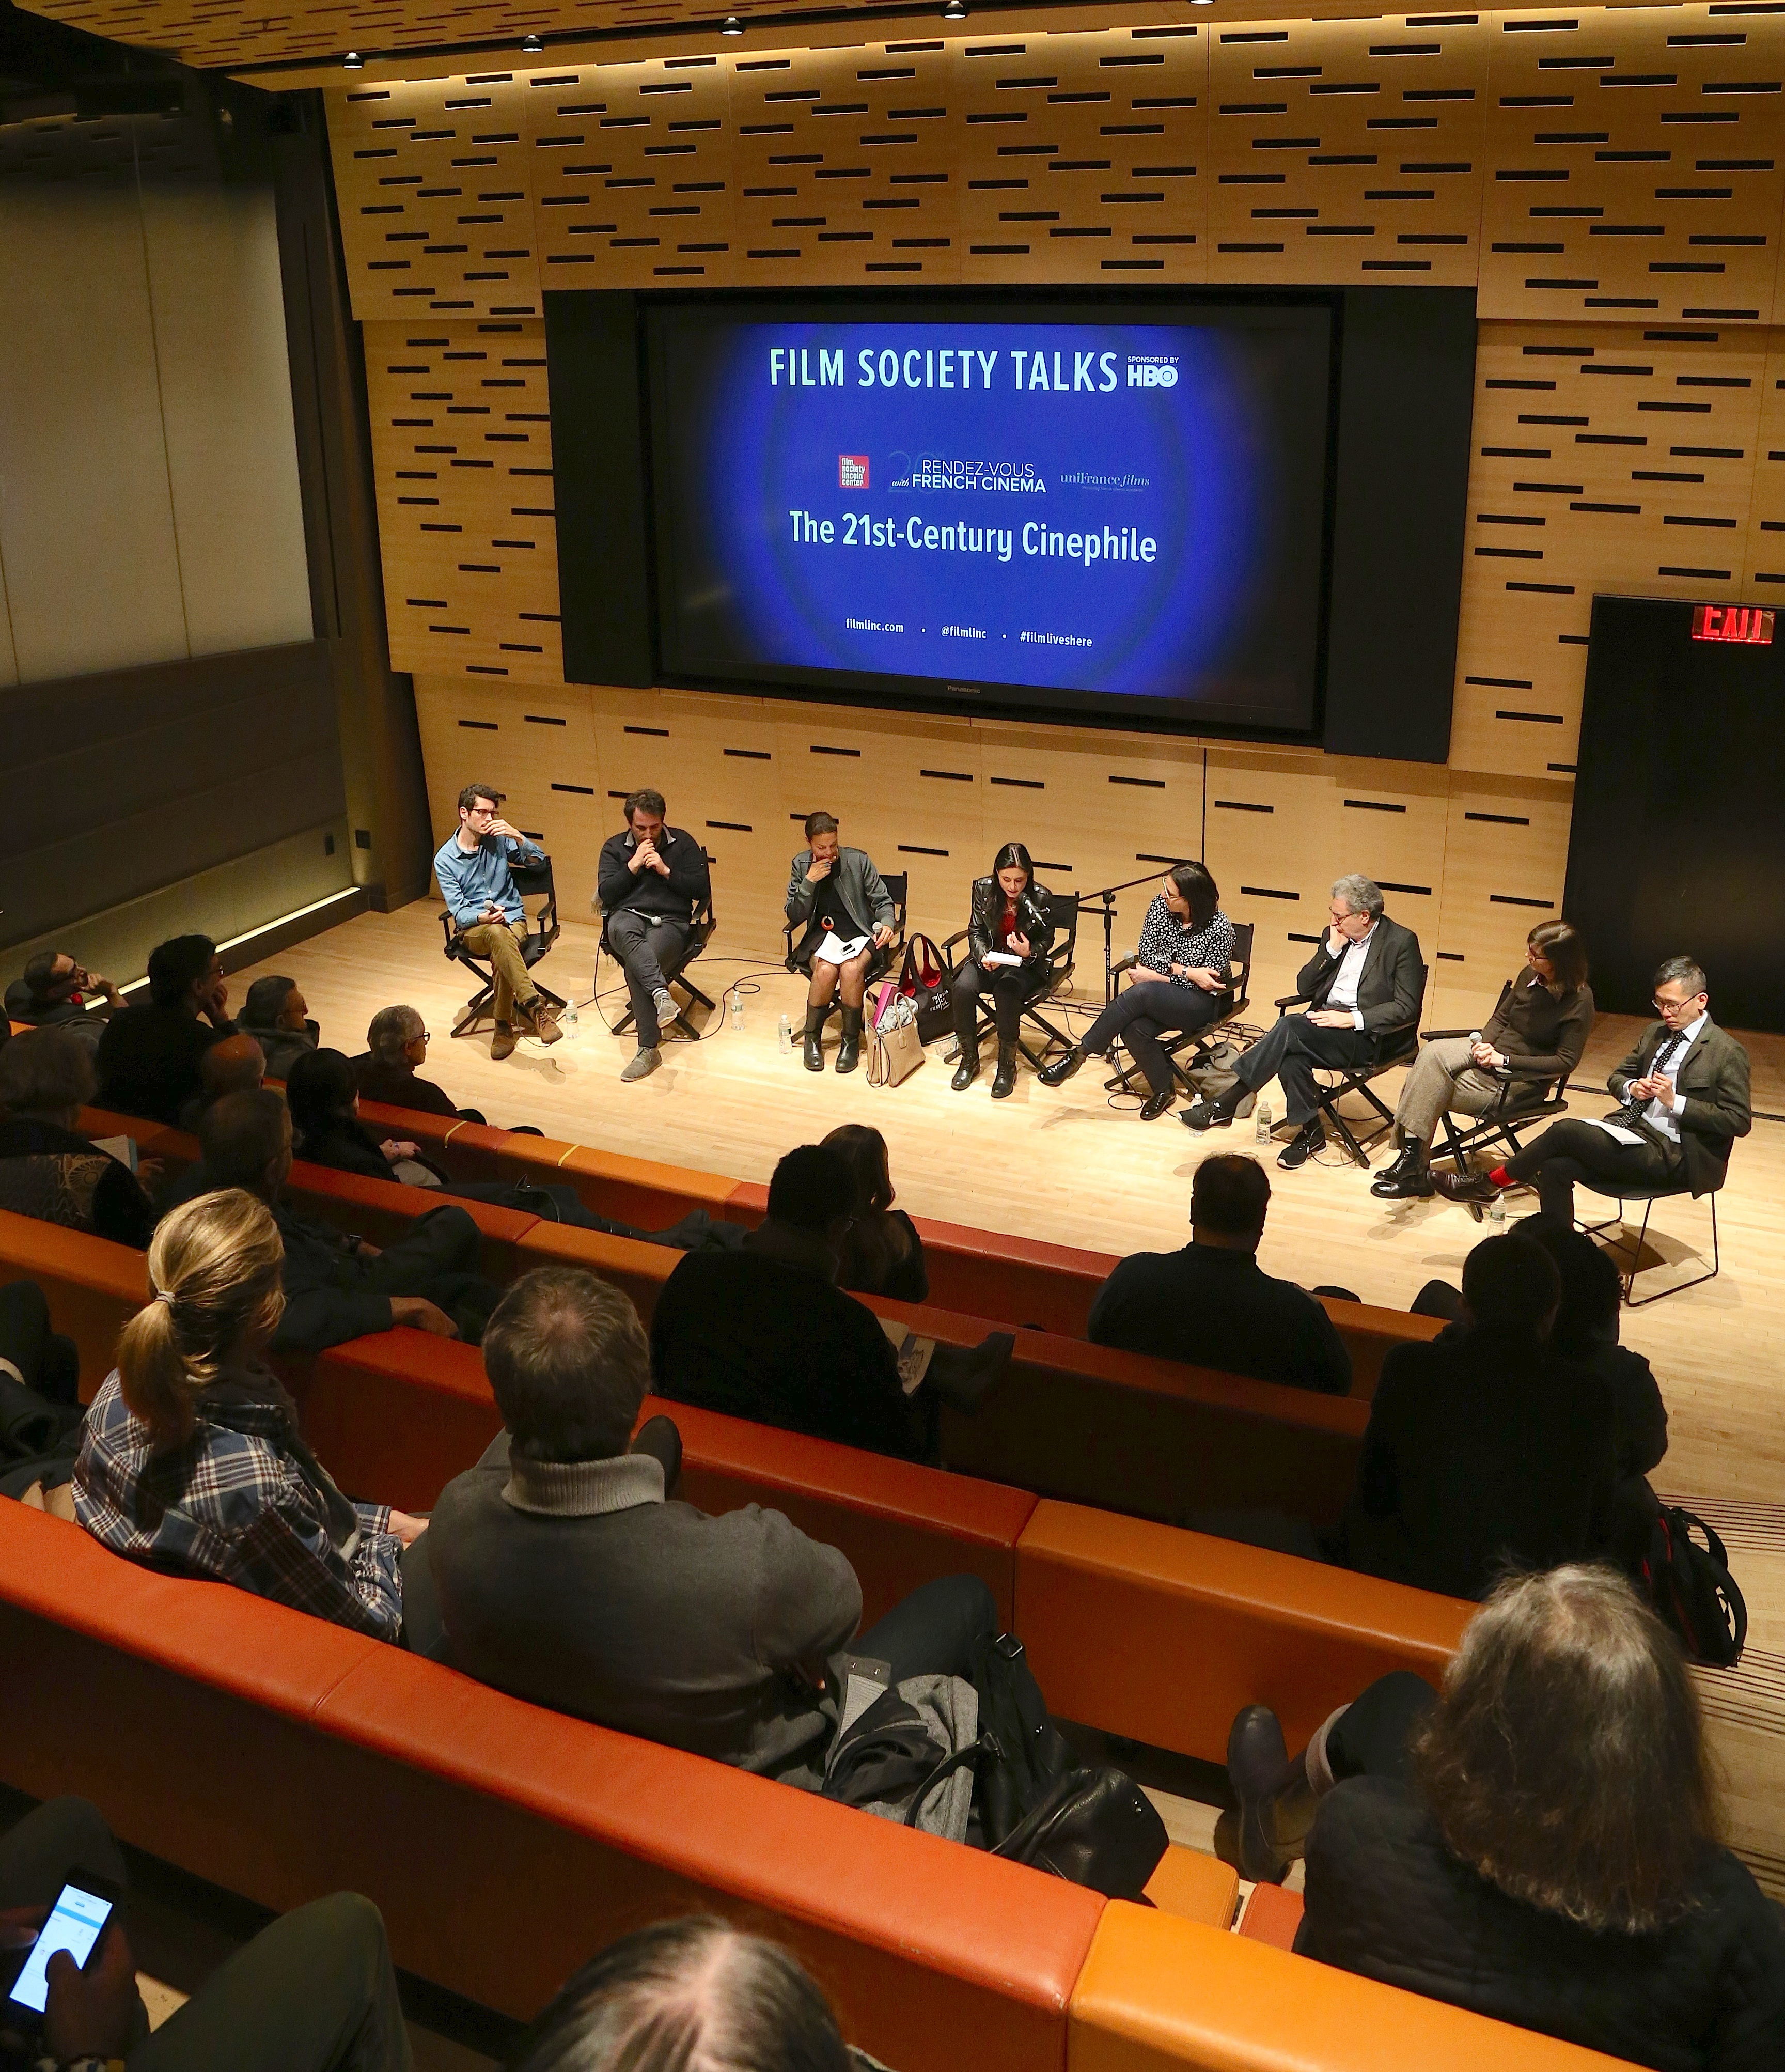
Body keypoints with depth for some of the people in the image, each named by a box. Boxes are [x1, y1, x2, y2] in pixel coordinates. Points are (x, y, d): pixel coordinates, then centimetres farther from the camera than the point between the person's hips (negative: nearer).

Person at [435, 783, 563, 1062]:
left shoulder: (500, 840, 5)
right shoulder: (445, 858, -2)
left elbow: (539, 860, 1)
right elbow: (458, 912, -7)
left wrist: (517, 836, -14)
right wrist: (482, 917, -28)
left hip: (513, 920, 2)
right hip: (473, 929, -2)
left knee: (501, 955, -34)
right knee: (497, 934, -38)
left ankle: (504, 1026, -21)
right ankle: (536, 1007, -44)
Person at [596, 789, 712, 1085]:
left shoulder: (682, 842, 11)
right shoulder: (614, 847, 15)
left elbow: (702, 890, 4)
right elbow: (606, 895, 4)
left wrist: (666, 871, -6)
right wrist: (633, 866, -5)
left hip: (670, 922, -1)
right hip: (628, 916, 2)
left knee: (636, 964, -33)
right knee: (622, 932, -40)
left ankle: (648, 1048, -32)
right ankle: (661, 993, -57)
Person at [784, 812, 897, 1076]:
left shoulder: (859, 861, -4)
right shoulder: (801, 865, 2)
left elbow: (883, 902, 3)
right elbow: (794, 917, 0)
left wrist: (886, 923, -20)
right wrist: (809, 882, -15)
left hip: (860, 934, -1)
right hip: (823, 935, 1)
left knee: (851, 970, -34)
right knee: (826, 970, -32)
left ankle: (851, 1040, -12)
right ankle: (812, 1038, -9)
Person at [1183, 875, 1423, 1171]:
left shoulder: (1402, 942, -3)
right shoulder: (1334, 935, 15)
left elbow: (1407, 1008, -8)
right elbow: (1304, 989, 12)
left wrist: (1352, 1018, -18)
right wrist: (1332, 950, -2)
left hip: (1363, 1034, -5)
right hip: (1324, 1025, 5)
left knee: (1290, 1027, -30)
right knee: (1291, 1056, -31)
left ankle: (1225, 1104, -27)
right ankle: (1310, 1131, -12)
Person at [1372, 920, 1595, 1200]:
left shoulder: (1579, 1001, -16)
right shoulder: (1530, 975, 2)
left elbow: (1566, 1062, -17)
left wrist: (1503, 1059, -20)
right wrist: (1484, 1045, -9)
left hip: (1521, 1079, -6)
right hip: (1492, 1049, 6)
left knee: (1432, 1092, -20)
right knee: (1432, 1054, -22)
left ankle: (1415, 1171, -6)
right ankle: (1412, 1154, -26)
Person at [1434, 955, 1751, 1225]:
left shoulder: (1728, 1053, -6)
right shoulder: (1655, 1034, 15)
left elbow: (1740, 1121, -9)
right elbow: (1616, 1078, 25)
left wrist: (1675, 1101, -17)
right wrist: (1631, 1087, 0)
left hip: (1672, 1155, -7)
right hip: (1634, 1132, 7)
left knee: (1566, 1130, -24)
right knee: (1555, 1166, -22)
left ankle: (1489, 1184, -7)